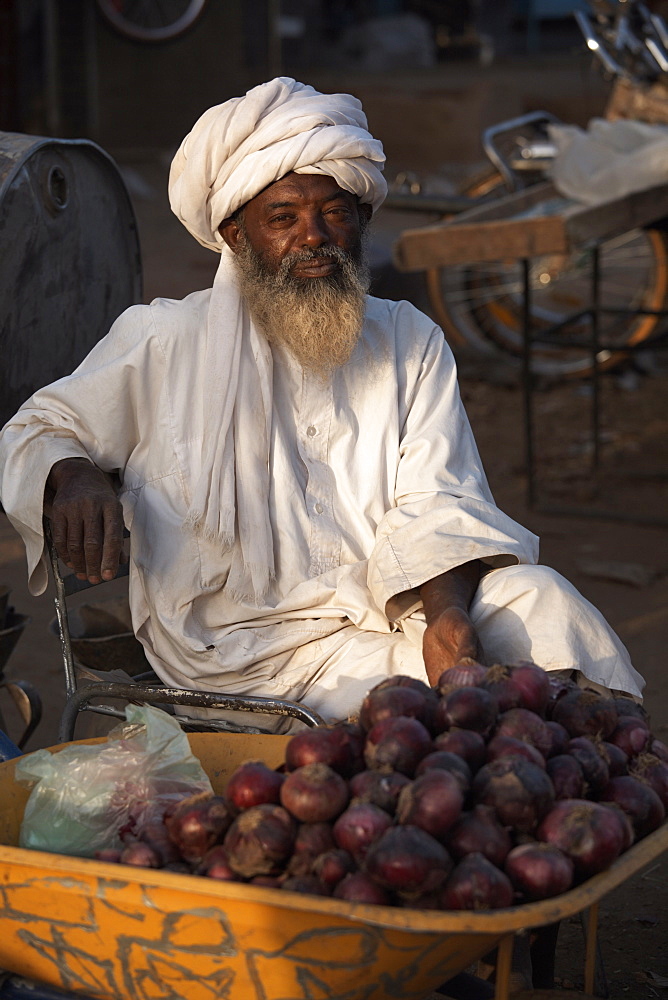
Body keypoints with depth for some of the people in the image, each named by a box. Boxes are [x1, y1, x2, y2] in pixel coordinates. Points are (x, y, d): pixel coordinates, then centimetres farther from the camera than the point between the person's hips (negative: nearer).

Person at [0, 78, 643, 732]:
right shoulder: (165, 343, 4)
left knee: (534, 594, -24)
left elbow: (435, 502, 0)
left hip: (395, 604, 4)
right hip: (244, 640, -4)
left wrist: (447, 610, -22)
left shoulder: (410, 342, 13)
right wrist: (70, 476, -17)